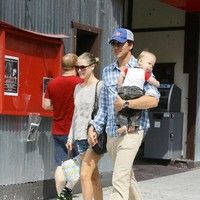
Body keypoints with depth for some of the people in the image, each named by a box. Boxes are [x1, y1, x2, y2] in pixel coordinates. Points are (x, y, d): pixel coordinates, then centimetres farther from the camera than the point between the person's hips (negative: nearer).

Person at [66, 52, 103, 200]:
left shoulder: (99, 86, -7)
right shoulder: (78, 87, 14)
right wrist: (71, 137, 17)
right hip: (80, 136, 7)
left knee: (85, 175, -12)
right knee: (94, 175, 11)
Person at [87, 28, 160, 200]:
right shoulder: (107, 71, 15)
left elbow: (153, 100, -15)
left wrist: (125, 104, -17)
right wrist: (94, 127, 5)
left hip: (131, 131, -6)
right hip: (111, 132, 6)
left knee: (120, 181, -14)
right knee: (128, 177, 17)